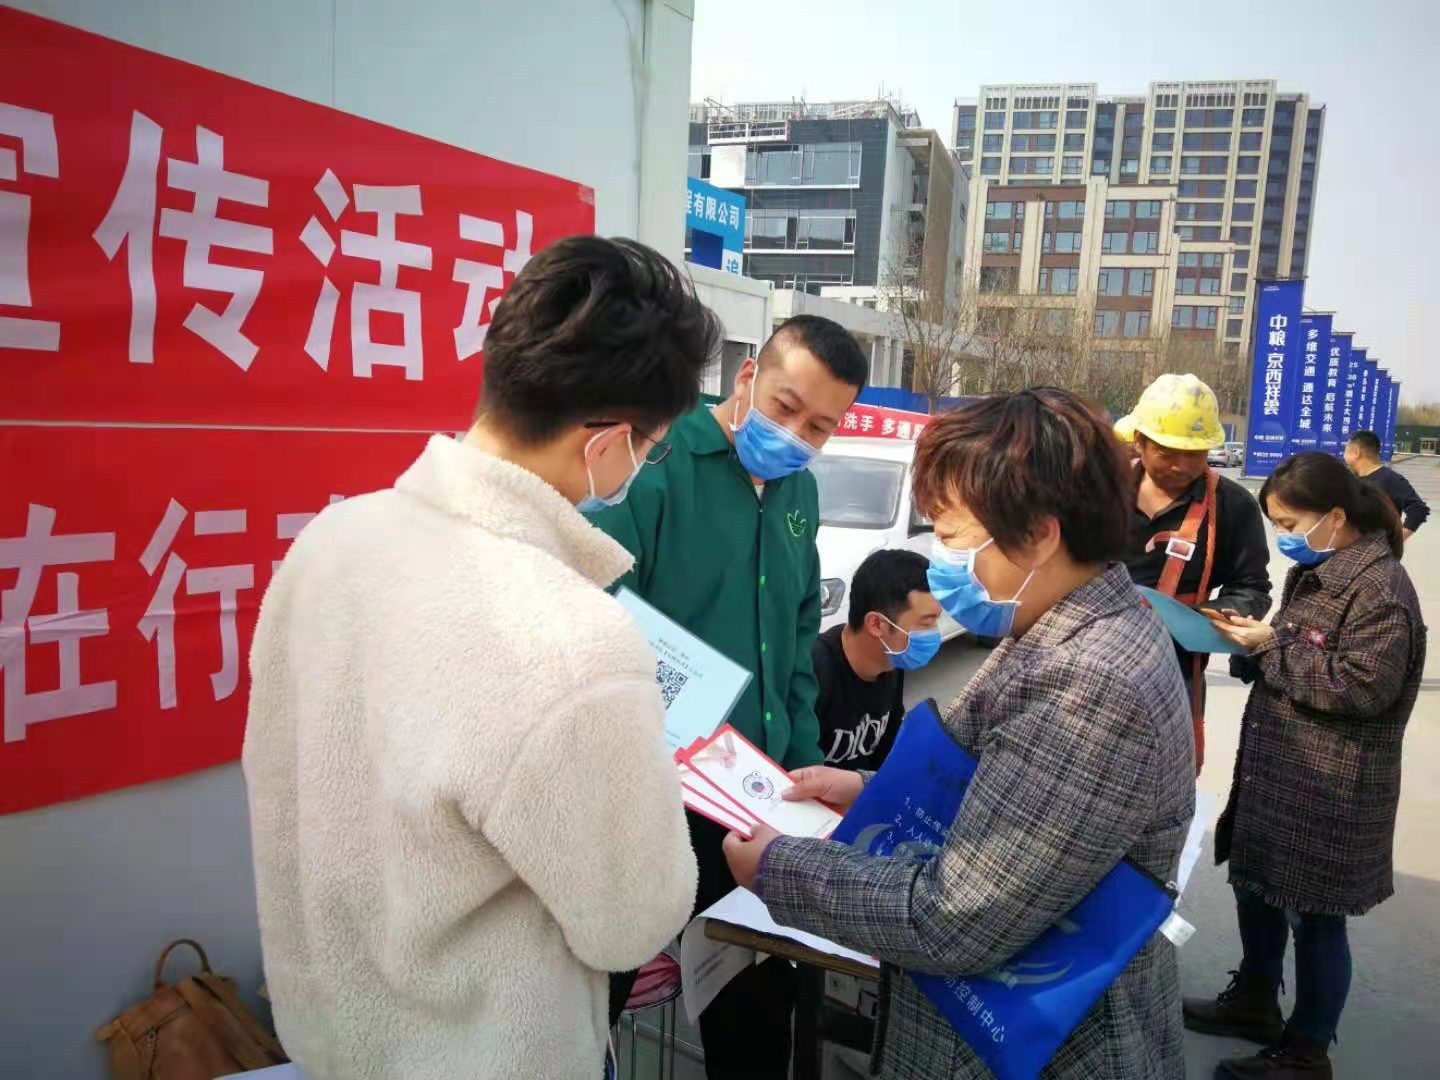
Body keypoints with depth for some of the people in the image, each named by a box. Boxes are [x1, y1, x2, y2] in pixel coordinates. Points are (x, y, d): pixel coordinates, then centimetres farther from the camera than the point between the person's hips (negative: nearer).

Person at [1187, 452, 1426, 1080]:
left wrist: (1272, 647, -21)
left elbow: (1364, 686, -24)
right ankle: (1254, 1002, 41)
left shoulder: (1380, 588, -18)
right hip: (1273, 772, 9)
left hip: (1330, 794, -9)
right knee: (1255, 886, 21)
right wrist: (1253, 646, 0)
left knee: (1313, 917, 5)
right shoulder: (1312, 574, 11)